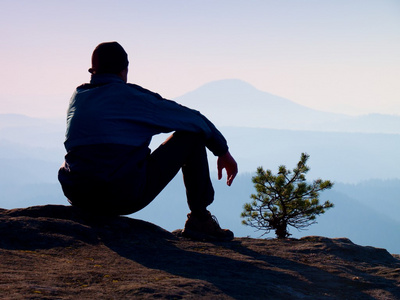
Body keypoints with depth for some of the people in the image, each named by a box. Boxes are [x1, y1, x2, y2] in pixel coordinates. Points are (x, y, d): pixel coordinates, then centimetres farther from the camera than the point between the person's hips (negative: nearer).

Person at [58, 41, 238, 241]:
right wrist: (223, 152, 21)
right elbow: (192, 119, 8)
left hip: (78, 198, 6)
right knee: (192, 135, 8)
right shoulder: (132, 96, 1)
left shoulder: (77, 97, 16)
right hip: (126, 197, -6)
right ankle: (199, 220, 10)